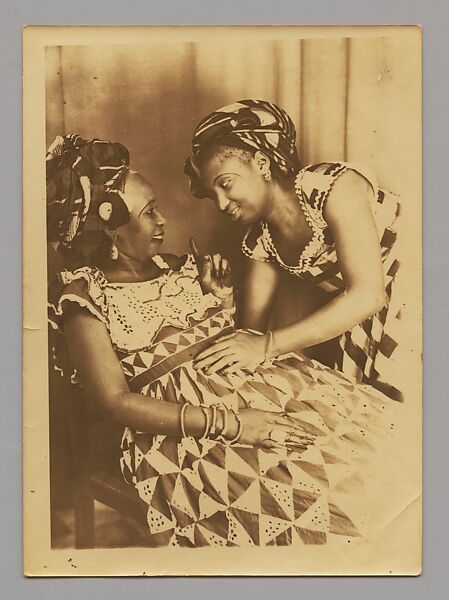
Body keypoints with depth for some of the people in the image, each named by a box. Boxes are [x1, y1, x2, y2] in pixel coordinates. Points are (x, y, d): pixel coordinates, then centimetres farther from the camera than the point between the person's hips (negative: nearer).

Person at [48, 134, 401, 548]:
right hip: (184, 421, -7)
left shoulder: (177, 267, 18)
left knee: (382, 425, -10)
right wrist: (228, 424, -20)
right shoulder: (83, 298, -2)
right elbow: (116, 401, -13)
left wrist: (223, 299, 2)